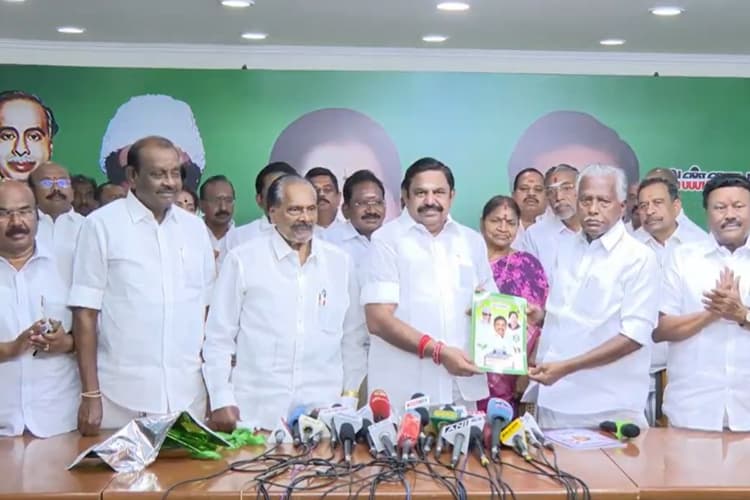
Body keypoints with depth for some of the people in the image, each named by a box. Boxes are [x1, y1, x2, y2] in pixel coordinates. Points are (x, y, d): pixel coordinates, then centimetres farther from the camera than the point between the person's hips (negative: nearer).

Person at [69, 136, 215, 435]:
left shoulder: (194, 227, 10)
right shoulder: (102, 224, -3)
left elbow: (207, 308, 12)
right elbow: (85, 313, -4)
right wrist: (90, 394, -7)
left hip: (187, 395, 4)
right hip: (122, 398, -3)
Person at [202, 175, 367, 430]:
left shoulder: (340, 262, 8)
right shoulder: (242, 259, -1)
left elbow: (353, 338, 14)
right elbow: (219, 338, 1)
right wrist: (222, 401, -3)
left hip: (323, 413, 2)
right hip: (257, 414, -2)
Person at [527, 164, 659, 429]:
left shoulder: (639, 258, -8)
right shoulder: (566, 250, 11)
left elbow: (634, 336, -15)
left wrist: (566, 367, -21)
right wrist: (537, 316, -1)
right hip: (554, 399, 5)